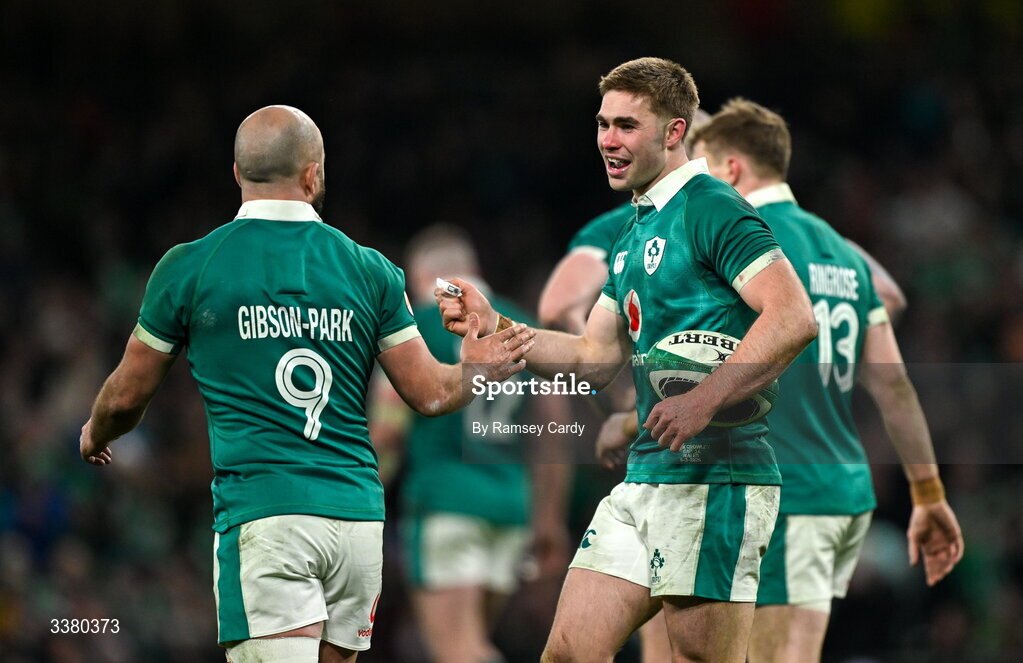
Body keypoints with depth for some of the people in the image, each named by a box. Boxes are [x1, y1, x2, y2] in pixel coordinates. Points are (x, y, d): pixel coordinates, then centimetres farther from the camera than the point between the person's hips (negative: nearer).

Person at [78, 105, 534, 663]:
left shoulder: (187, 268, 1)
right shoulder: (371, 271, 6)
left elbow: (127, 396, 12)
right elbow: (430, 394, 10)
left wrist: (95, 434, 34)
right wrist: (475, 371, 31)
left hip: (262, 517, -3)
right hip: (359, 513, 4)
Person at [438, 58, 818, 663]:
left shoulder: (712, 210, -9)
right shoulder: (633, 236, 20)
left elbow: (795, 318, -21)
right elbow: (594, 359, 24)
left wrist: (703, 401, -27)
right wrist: (492, 325, 13)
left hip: (715, 480, -9)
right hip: (644, 478, 9)